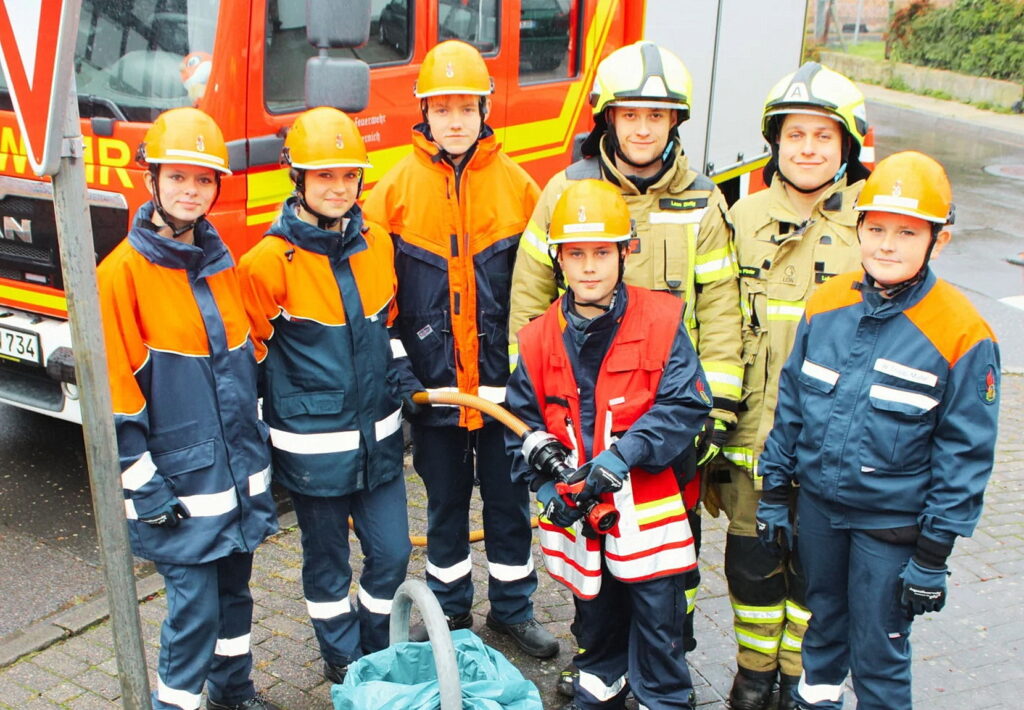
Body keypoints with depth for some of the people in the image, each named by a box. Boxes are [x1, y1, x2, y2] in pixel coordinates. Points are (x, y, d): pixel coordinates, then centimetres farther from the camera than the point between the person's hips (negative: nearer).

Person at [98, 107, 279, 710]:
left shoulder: (220, 262, 8)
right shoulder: (123, 273, -13)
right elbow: (116, 391, -13)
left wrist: (260, 449, 16)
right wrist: (145, 487, -14)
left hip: (240, 473, 6)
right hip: (181, 482, -6)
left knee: (234, 589, 19)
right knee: (195, 608, -1)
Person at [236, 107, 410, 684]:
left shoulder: (377, 244, 1)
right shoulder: (268, 262, -13)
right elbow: (253, 357, -5)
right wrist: (262, 438, 0)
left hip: (378, 435, 4)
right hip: (313, 444, -4)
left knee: (393, 552, 10)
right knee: (327, 560, 12)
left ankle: (378, 649, 36)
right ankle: (344, 660, 34)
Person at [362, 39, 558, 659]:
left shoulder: (517, 185, -2)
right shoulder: (398, 188, -2)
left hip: (505, 379, 0)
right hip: (433, 382, 0)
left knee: (509, 498, 12)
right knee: (445, 501, 16)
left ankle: (513, 608, 31)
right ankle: (450, 609, 34)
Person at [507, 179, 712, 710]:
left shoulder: (661, 322, -9)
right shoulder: (539, 340, 0)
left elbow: (686, 405, -14)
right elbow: (522, 423, 5)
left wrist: (624, 454, -23)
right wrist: (545, 483, -8)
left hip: (649, 510, -3)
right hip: (577, 512, 3)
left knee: (658, 623, 7)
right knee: (595, 616, 22)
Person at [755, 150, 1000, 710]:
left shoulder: (961, 335, -16)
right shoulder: (826, 306, -4)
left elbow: (964, 454, -11)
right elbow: (790, 403, 6)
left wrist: (933, 554, -10)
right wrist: (774, 492, 8)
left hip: (891, 523, -4)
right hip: (817, 503, 4)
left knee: (878, 654, 7)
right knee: (823, 620, 24)